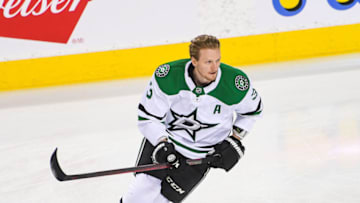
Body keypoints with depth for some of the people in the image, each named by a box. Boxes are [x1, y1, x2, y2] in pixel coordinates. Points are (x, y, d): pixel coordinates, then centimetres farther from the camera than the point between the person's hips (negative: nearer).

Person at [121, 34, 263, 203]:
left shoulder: (236, 84, -23)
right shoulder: (167, 76, -25)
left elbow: (252, 110, -1)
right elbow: (147, 117, -14)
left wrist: (234, 141, -6)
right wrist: (162, 143, -27)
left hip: (202, 154, 0)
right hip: (166, 136, 0)